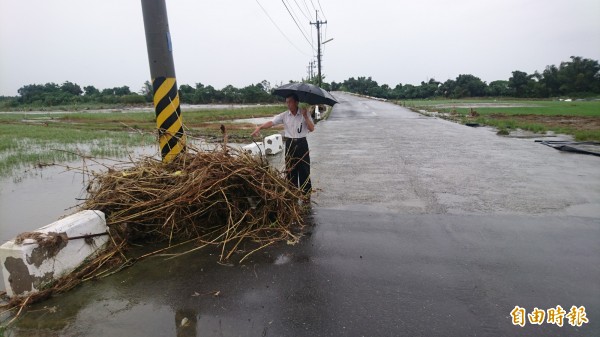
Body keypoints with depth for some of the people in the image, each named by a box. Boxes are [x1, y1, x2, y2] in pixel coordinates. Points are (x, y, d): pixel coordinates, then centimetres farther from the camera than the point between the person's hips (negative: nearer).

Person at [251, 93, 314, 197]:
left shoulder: (304, 114, -3)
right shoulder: (284, 115, 1)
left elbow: (311, 129, -11)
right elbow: (271, 122, -9)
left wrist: (305, 116, -19)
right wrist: (259, 127, -23)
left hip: (302, 144, -2)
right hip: (290, 144, 2)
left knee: (304, 169, 2)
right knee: (290, 170, 8)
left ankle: (306, 194, 14)